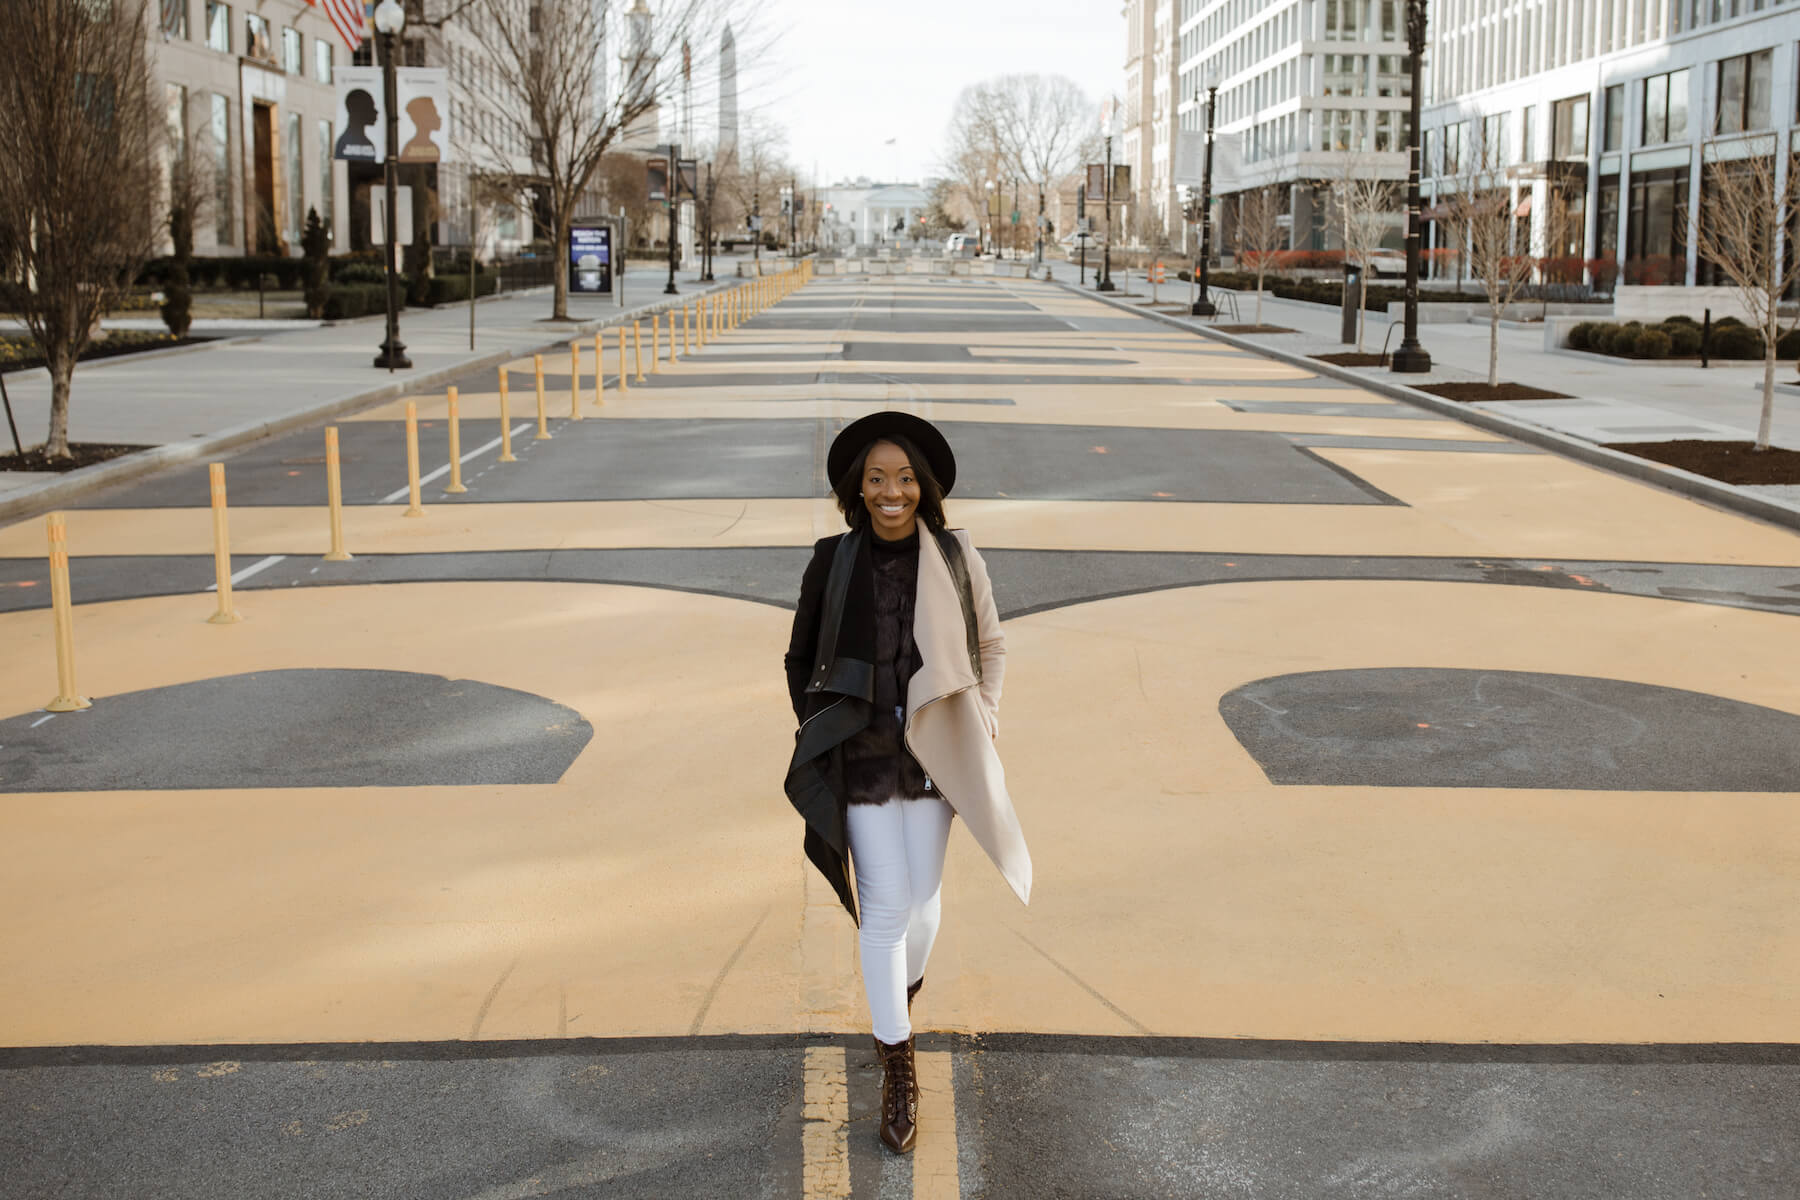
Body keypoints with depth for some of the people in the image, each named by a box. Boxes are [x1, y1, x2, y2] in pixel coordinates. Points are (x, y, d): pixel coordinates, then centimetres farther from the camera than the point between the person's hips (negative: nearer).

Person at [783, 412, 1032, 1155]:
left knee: (922, 895, 12)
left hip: (933, 751, 1)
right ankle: (897, 1071, 12)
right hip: (861, 756, -1)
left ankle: (902, 993, 45)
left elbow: (990, 643, 8)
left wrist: (982, 720, 0)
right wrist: (819, 734, 0)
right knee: (885, 907, -2)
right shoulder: (833, 561, -7)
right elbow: (801, 659, 6)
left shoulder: (955, 556, -6)